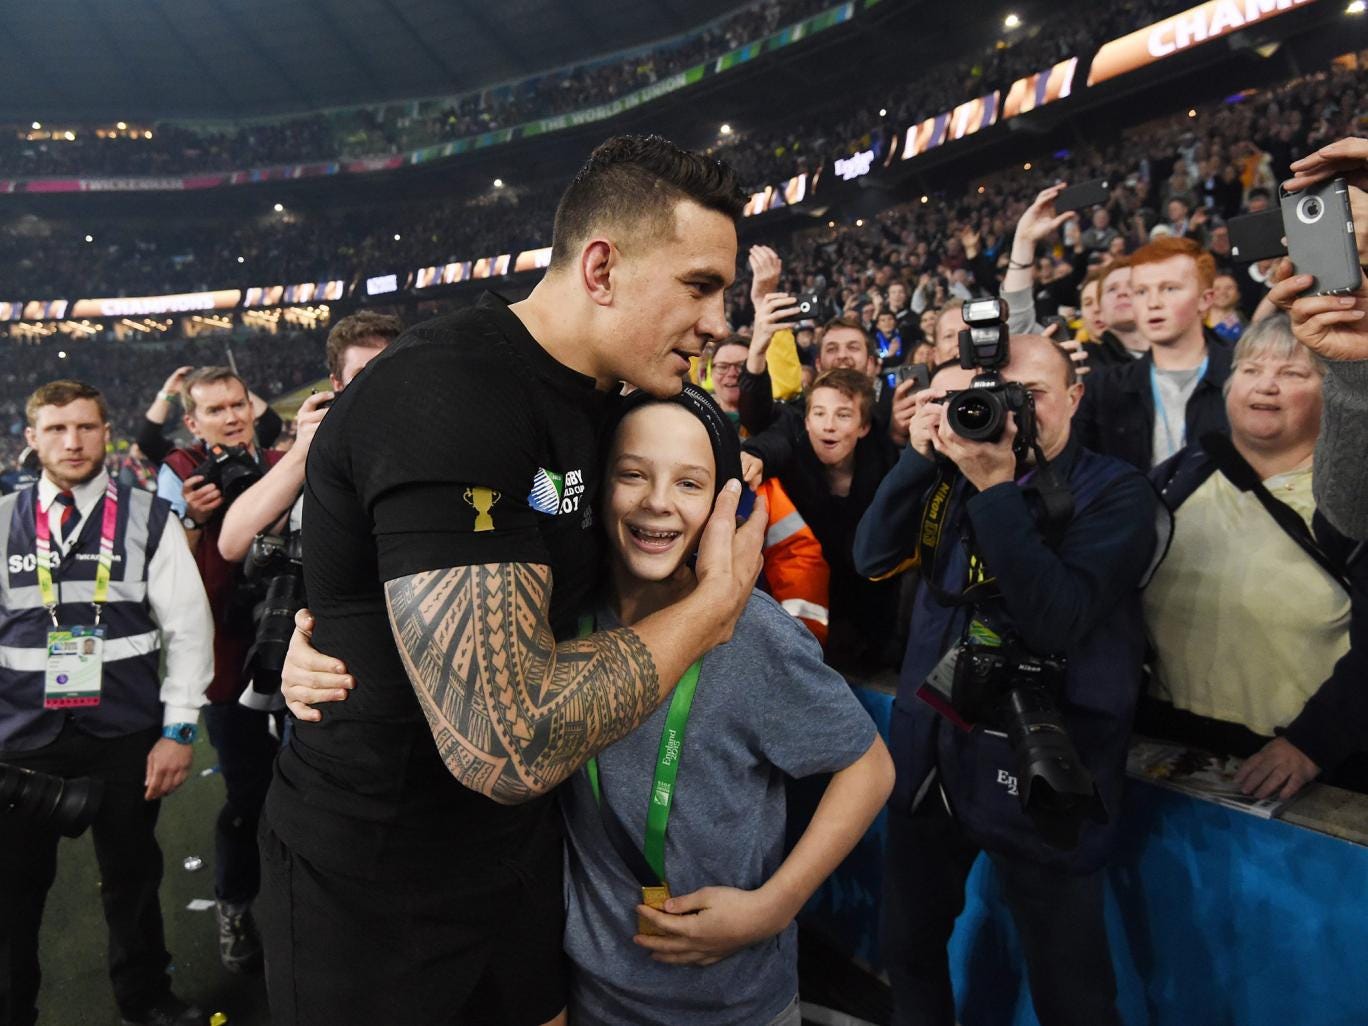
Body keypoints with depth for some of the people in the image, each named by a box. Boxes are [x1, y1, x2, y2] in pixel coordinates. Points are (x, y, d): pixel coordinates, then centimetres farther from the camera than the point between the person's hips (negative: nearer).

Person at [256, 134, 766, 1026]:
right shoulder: (448, 394, -29)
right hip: (375, 893, -7)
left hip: (520, 844, 8)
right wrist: (715, 604, -22)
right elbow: (508, 743, -36)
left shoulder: (595, 398, 0)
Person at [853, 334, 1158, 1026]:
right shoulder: (955, 470, 5)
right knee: (906, 946, 19)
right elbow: (871, 558, -5)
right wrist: (922, 452, -13)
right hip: (930, 741, 4)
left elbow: (1056, 621, -22)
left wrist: (995, 487, -24)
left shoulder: (1115, 492, -8)